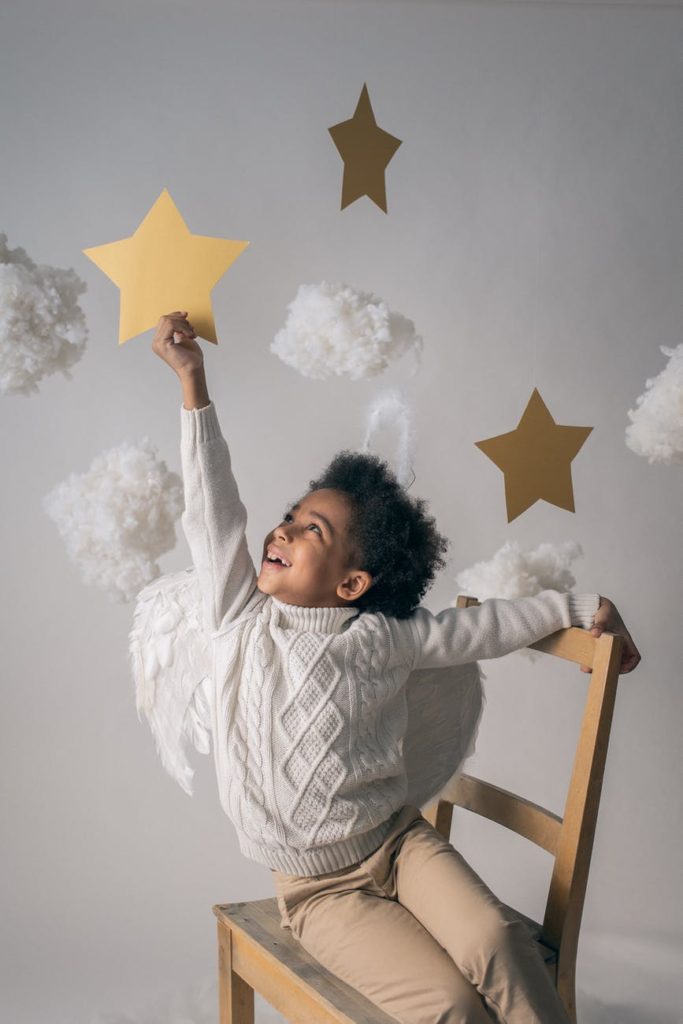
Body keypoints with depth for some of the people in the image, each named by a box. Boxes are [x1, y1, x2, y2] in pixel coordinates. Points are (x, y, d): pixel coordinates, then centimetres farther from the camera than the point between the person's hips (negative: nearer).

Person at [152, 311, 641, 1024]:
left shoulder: (380, 639, -2)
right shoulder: (239, 621, -1)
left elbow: (481, 627, 8)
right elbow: (211, 506, -4)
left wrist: (578, 607, 8)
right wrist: (192, 382, -5)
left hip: (400, 841, 1)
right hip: (317, 890, 0)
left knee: (495, 941, -27)